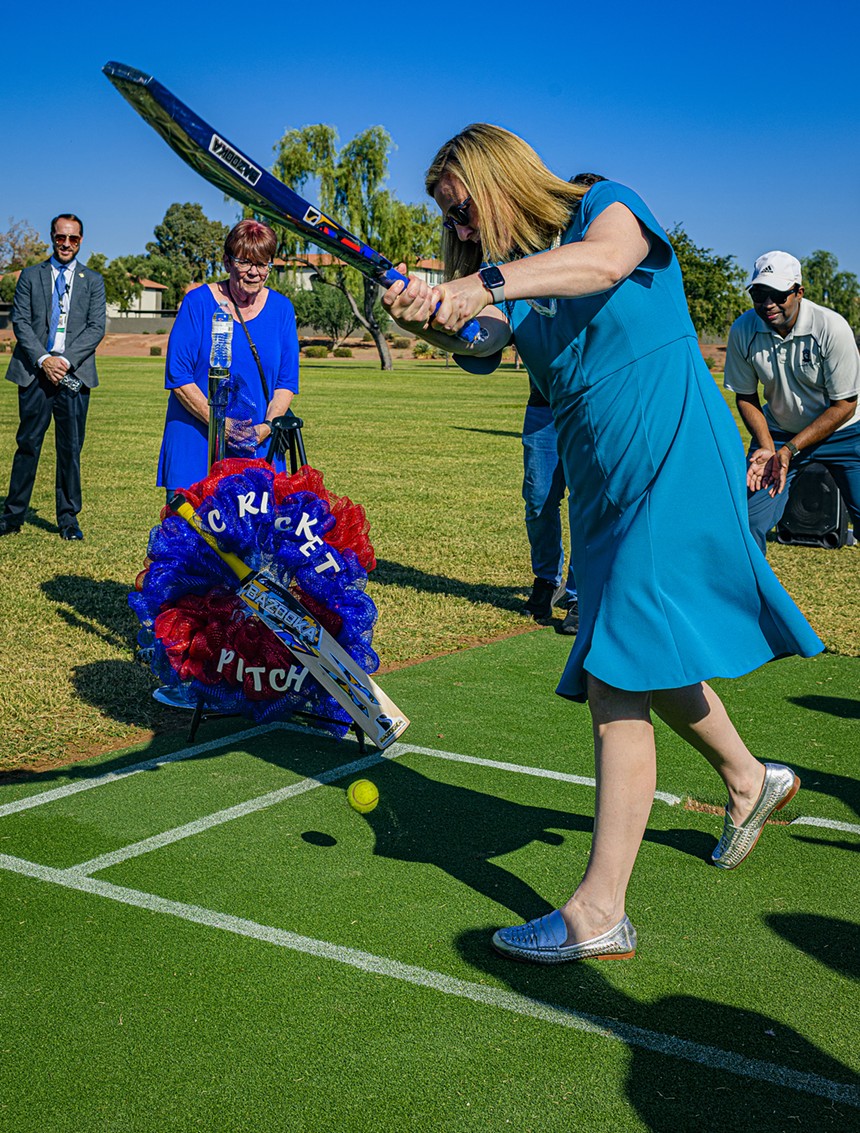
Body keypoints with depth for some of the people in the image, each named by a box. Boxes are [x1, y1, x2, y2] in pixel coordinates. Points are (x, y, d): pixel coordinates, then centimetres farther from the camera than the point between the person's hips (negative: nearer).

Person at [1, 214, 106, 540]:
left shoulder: (93, 281, 11)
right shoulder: (30, 276, 11)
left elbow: (96, 328, 2)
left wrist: (65, 360, -11)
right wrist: (42, 359, -11)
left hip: (74, 373, 0)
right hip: (34, 370, 0)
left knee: (71, 448, 3)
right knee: (28, 443, 1)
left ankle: (68, 518, 11)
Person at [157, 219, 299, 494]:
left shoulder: (281, 309, 6)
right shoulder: (198, 303, -4)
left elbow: (287, 382, 6)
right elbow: (178, 378, -7)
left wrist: (266, 426, -11)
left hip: (259, 446, 3)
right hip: (196, 444, -2)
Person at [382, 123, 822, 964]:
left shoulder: (606, 204, -2)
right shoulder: (509, 278, 12)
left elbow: (607, 259, -28)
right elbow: (481, 348, -11)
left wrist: (486, 285, -40)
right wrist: (434, 320, -33)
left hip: (675, 460, -8)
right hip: (601, 484, 8)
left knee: (618, 675, -15)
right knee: (648, 661, 19)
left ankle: (599, 910, -13)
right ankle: (749, 780, 45)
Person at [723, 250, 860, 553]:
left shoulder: (832, 327, -22)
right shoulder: (743, 330, -13)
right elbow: (745, 397, 0)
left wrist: (790, 450, -21)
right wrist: (767, 448, -15)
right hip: (778, 432, 2)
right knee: (749, 521, -9)